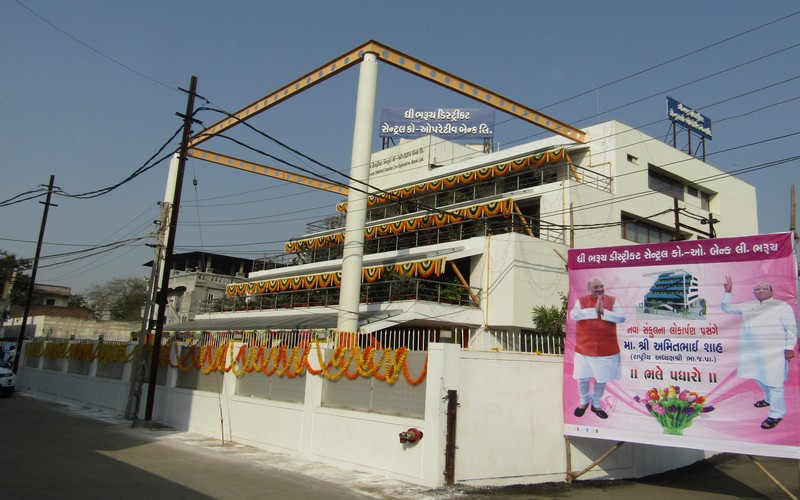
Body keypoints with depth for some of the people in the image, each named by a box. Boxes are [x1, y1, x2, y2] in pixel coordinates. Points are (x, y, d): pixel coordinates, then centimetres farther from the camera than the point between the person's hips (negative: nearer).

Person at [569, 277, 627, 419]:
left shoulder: (612, 300, 2)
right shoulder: (581, 300, 0)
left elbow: (621, 317, -9)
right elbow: (573, 315, -16)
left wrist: (604, 311, -19)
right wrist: (594, 310, -19)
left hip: (606, 348, 1)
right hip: (584, 347, 0)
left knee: (602, 378, 10)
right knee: (583, 377, 8)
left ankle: (596, 404, 31)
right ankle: (584, 401, 32)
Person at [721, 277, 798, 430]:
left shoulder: (782, 306, 0)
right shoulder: (747, 306, 13)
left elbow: (791, 329, -2)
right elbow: (726, 308, 19)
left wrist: (789, 347, -8)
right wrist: (728, 292, 7)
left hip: (774, 351, -6)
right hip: (752, 350, 6)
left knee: (773, 381, -6)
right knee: (759, 377, 19)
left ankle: (776, 414, 1)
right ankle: (769, 399, 42)